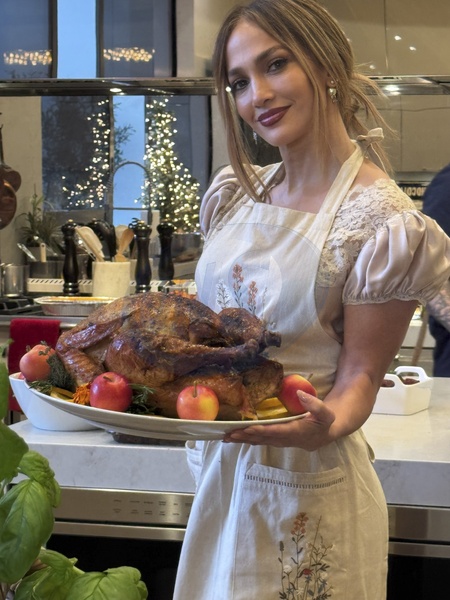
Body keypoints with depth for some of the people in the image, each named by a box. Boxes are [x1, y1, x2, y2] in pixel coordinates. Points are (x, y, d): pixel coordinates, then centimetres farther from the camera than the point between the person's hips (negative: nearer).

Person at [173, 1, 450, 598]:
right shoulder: (237, 194, 3)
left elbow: (360, 374, -13)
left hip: (305, 488, -6)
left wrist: (327, 423, -33)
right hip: (218, 466, 6)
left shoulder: (381, 222, -16)